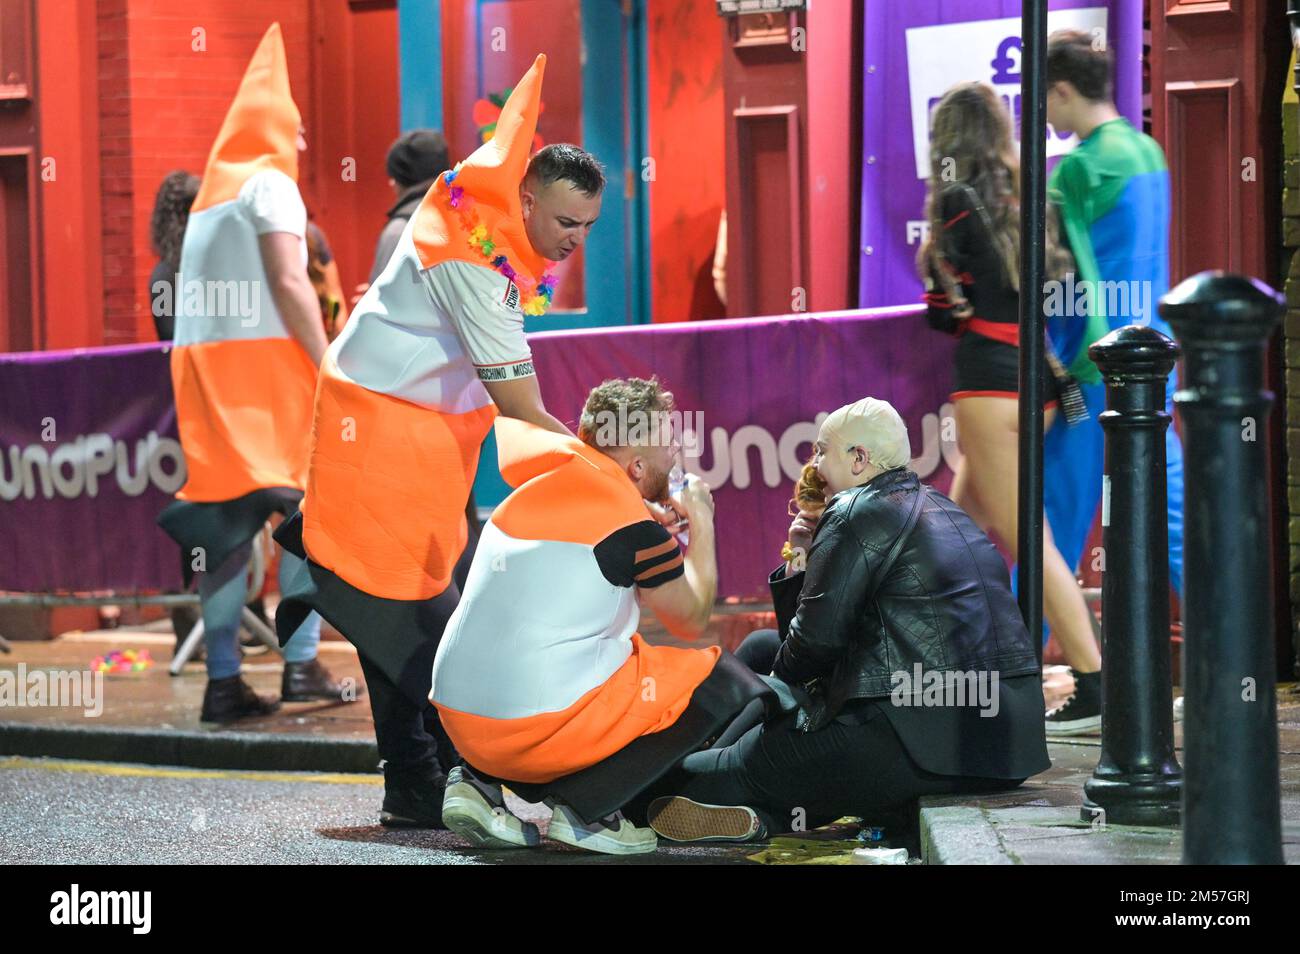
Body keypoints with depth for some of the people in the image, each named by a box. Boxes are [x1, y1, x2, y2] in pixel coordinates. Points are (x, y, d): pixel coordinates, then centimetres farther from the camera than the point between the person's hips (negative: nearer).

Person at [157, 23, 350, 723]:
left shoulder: (209, 196, 21)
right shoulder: (271, 185, -3)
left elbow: (192, 296, 17)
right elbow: (290, 283, -13)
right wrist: (330, 366, -14)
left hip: (200, 358, 7)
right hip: (265, 355, -7)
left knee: (223, 519, 3)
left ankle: (223, 680, -1)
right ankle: (301, 665, -10)